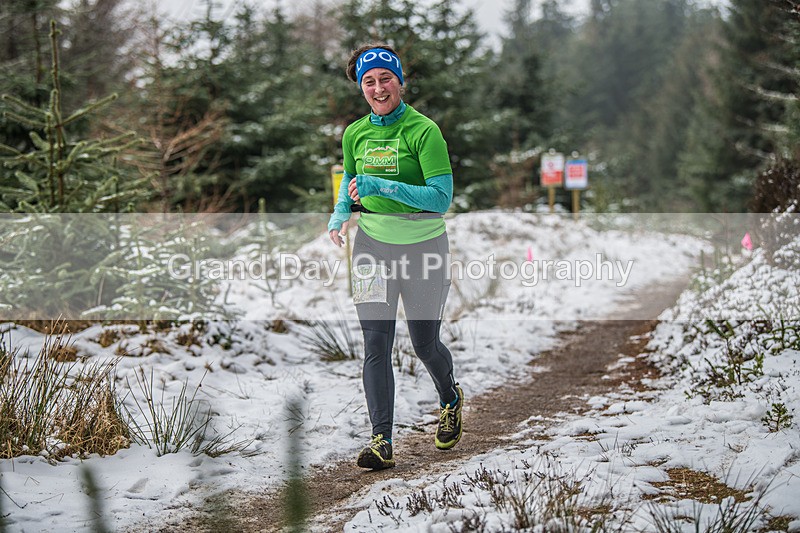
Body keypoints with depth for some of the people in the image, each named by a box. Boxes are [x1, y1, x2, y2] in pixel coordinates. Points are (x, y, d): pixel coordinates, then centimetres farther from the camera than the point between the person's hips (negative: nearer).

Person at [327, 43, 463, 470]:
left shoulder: (423, 130, -13)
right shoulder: (354, 134, 3)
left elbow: (442, 197, -19)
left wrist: (382, 186, -27)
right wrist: (340, 214, 0)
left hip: (423, 245, -3)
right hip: (373, 244, 3)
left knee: (425, 343, 10)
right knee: (376, 344, -9)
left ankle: (450, 399, 42)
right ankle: (381, 442, -9)